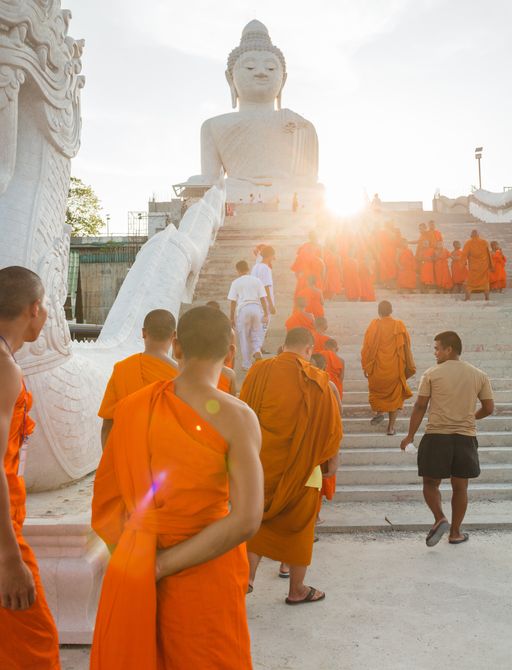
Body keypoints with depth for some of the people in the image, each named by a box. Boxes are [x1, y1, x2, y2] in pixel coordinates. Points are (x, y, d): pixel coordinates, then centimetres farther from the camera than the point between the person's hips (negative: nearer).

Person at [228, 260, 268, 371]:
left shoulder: (236, 283, 3)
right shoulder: (257, 280, 9)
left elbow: (233, 302, 1)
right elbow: (263, 298, 4)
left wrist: (232, 318, 6)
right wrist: (266, 314, 8)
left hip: (243, 309, -2)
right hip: (256, 308, 2)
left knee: (244, 337, 6)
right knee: (257, 333, 17)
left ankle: (247, 364, 10)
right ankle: (257, 350, -13)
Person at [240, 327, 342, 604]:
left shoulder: (259, 371, -6)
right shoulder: (316, 380, -12)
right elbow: (331, 427, -6)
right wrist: (322, 455, 13)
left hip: (260, 463, 2)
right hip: (300, 467, -2)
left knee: (258, 518, 22)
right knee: (299, 526, 15)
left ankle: (248, 574, 11)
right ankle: (297, 590, 28)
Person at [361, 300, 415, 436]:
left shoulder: (374, 326, -8)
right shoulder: (399, 326, -4)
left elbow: (367, 348, -5)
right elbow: (406, 348, 2)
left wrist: (365, 366, 6)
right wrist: (409, 368, 12)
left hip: (377, 368, -1)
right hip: (395, 369, 1)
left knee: (376, 390, 26)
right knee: (394, 395, 10)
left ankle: (379, 412, 17)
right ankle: (391, 426, 10)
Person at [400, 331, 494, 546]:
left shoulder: (432, 374, -6)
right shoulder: (479, 375, 2)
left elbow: (420, 407, -5)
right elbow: (489, 408, 5)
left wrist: (410, 435, 4)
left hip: (436, 436, -2)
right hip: (466, 437, 3)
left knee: (430, 483, 12)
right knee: (460, 487, 14)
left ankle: (440, 519, -8)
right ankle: (455, 532, 22)